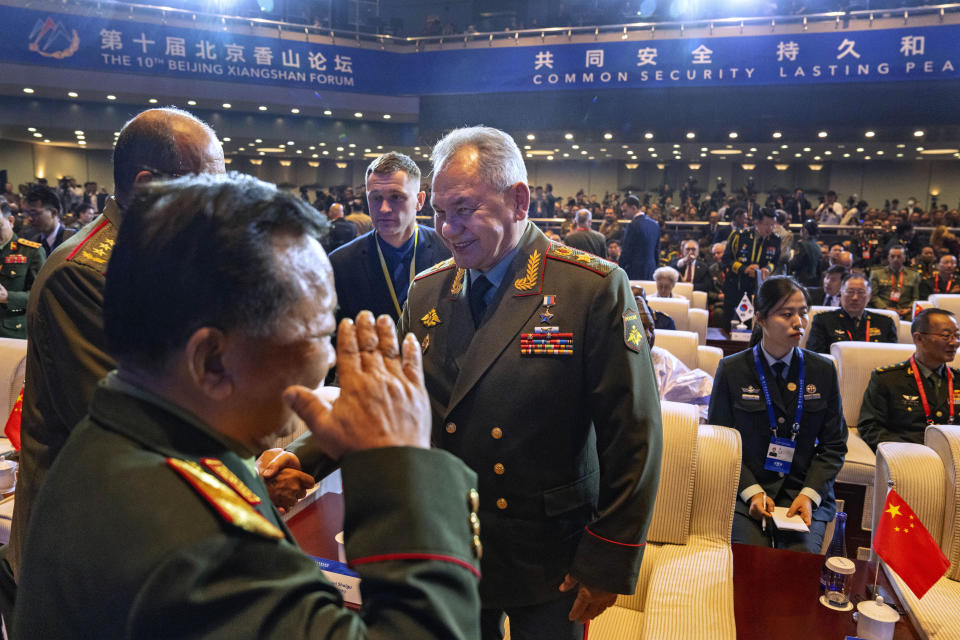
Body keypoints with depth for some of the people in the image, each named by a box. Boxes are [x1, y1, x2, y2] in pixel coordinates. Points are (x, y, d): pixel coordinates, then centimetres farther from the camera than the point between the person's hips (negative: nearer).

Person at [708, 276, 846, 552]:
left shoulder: (823, 370, 8)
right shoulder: (732, 370, 1)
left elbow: (834, 445, 9)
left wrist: (809, 494, -7)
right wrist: (751, 491, -12)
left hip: (805, 491, 2)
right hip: (744, 490, -1)